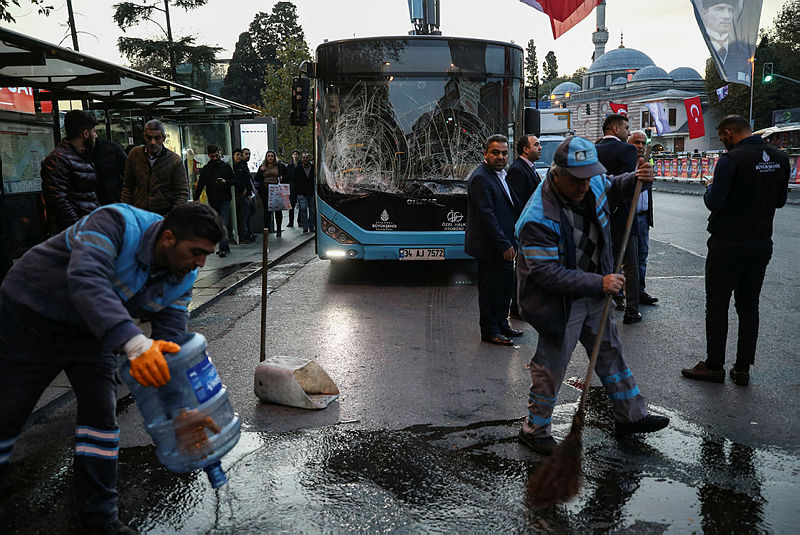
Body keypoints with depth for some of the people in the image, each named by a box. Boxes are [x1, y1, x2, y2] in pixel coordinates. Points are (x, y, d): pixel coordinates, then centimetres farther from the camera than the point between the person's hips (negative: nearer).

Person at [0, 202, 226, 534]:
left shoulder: (182, 279, -12)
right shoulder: (118, 224, -33)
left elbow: (171, 340, -10)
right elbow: (86, 280, -50)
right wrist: (134, 343, -64)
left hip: (91, 333, 5)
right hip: (30, 318, -5)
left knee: (101, 415, -1)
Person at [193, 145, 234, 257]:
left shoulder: (226, 167, 4)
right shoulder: (205, 169, 8)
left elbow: (234, 180, 6)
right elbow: (200, 184, 9)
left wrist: (226, 181, -14)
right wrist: (195, 198, 1)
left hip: (225, 199, -3)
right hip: (213, 201, 3)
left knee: (223, 224, -10)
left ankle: (222, 248, -10)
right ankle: (226, 246, 18)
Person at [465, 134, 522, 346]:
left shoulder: (501, 175, 13)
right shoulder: (480, 178, -18)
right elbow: (486, 215, -23)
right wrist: (504, 245, -23)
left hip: (503, 244, 10)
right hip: (489, 247, -10)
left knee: (506, 285, 17)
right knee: (490, 288, 1)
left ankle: (501, 324, 31)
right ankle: (490, 331, 12)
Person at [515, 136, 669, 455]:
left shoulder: (592, 184, -7)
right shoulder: (538, 219, -31)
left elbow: (611, 188, 20)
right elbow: (546, 274, -32)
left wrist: (635, 180, -2)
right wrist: (599, 284, -31)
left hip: (593, 294, 8)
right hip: (559, 301, -8)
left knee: (610, 351, 20)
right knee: (551, 366, 4)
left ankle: (630, 416, 38)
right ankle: (534, 430, 23)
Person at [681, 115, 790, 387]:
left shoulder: (731, 159, -17)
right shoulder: (779, 158, 5)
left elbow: (714, 203, -19)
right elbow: (780, 200, 14)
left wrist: (710, 188, 1)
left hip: (728, 244, -7)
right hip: (762, 243, 7)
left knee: (717, 305, 4)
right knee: (749, 307, 13)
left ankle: (714, 366, 11)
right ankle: (742, 369, 18)